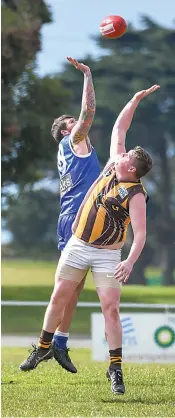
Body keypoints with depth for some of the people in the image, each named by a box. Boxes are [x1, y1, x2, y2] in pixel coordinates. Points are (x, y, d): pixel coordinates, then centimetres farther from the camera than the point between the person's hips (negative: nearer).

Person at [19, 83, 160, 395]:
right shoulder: (113, 166, 1)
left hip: (106, 255, -6)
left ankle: (115, 369, -4)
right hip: (77, 246, 6)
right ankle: (43, 348, 22)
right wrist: (136, 99, 7)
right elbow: (119, 128, 10)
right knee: (58, 298, 7)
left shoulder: (135, 195, -16)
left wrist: (131, 261, -37)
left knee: (110, 308, -11)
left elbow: (140, 233, -23)